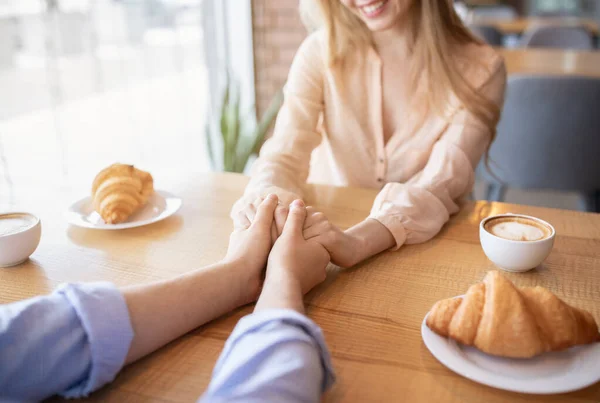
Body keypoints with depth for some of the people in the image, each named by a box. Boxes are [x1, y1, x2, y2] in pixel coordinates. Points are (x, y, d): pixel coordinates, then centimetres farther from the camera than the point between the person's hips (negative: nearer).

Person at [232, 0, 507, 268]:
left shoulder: (479, 70, -7)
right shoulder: (320, 52, -2)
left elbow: (442, 183, -20)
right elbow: (286, 153, -11)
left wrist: (356, 243, -38)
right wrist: (263, 200, -34)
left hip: (429, 247, -1)